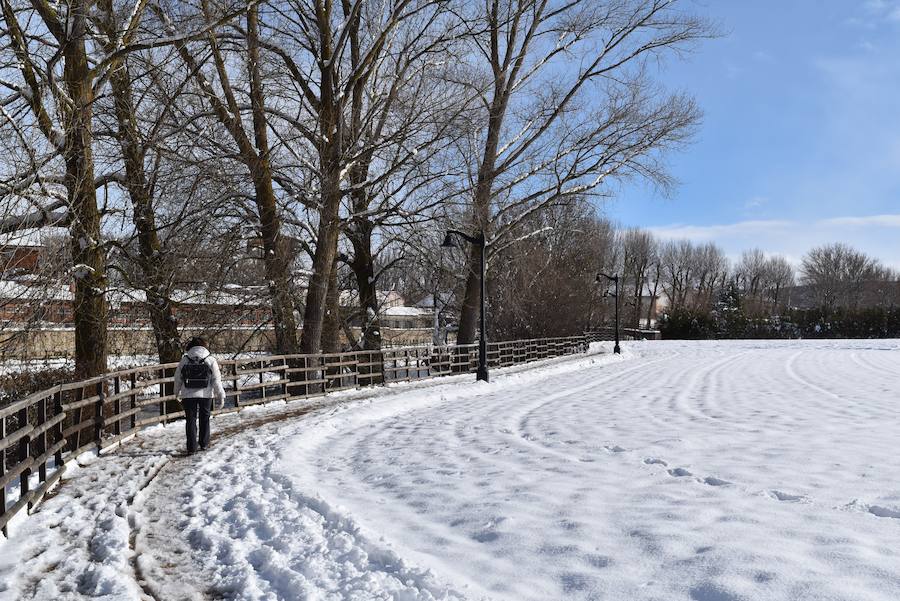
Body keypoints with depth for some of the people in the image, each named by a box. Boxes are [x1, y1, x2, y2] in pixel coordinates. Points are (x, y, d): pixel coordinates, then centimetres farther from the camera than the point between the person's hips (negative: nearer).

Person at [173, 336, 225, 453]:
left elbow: (178, 379, 7)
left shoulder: (184, 360, 0)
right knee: (204, 419, 16)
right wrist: (220, 395, 2)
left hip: (188, 395, 0)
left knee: (190, 420, 7)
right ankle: (204, 444, 23)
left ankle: (191, 447, 4)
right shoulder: (210, 359, -2)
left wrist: (177, 394, 21)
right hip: (206, 394, 0)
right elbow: (216, 379, -3)